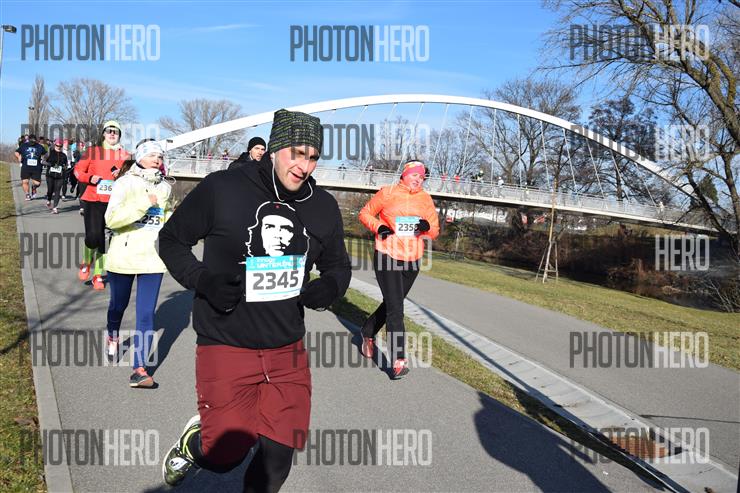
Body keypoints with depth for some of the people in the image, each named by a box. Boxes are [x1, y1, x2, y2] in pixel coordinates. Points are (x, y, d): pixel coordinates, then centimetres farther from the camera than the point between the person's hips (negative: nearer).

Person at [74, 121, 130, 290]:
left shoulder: (125, 155, 6)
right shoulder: (92, 151, 3)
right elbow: (78, 170, 8)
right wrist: (90, 178, -11)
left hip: (114, 203, 1)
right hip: (93, 200, -1)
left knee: (101, 238, 8)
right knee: (93, 236, -15)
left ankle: (98, 275, 21)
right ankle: (86, 261, 18)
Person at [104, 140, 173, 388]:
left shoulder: (165, 188, 4)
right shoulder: (125, 183, -8)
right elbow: (111, 218, -19)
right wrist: (145, 204, -25)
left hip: (153, 258, 2)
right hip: (123, 256, -2)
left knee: (146, 314, -5)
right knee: (118, 304, 20)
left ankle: (139, 369, -2)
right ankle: (112, 336, 51)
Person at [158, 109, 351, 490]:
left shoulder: (323, 207, 1)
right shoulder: (221, 189, -12)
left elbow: (338, 265, 15)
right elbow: (171, 240, 0)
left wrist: (330, 287, -9)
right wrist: (202, 280, -17)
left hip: (288, 351, 4)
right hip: (225, 345, -4)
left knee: (278, 457, 8)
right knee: (225, 456, 0)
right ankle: (193, 442, 36)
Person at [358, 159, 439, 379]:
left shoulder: (425, 199, 6)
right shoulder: (387, 193, -6)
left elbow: (435, 231, 9)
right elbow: (365, 213, 4)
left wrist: (427, 226, -14)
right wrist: (378, 226, -15)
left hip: (412, 262, 5)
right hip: (387, 258, -5)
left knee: (391, 305, 18)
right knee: (395, 309, -11)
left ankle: (368, 333, 43)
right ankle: (398, 361, -9)